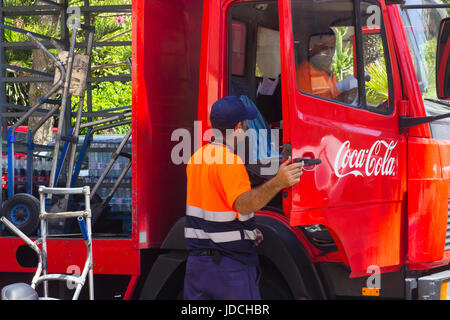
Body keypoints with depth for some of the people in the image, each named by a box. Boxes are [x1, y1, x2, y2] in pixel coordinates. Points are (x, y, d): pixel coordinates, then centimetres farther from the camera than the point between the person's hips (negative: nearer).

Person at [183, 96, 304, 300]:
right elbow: (243, 204, -33)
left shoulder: (196, 157, 10)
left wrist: (247, 232, 13)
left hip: (197, 260, 8)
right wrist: (277, 183, -44)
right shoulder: (230, 161, -17)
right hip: (231, 265, -8)